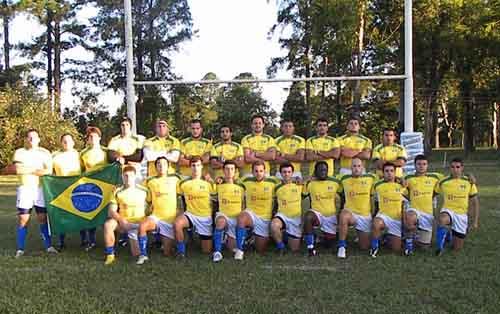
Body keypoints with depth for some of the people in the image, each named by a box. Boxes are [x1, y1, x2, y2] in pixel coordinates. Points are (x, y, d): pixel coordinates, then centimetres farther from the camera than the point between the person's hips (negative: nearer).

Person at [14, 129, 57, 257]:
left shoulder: (45, 153, 6)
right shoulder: (19, 152, 3)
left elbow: (49, 171, -8)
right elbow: (18, 170, -12)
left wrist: (27, 170, -10)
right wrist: (37, 169, -8)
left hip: (41, 189, 1)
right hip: (25, 189, -1)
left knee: (43, 218, 3)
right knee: (23, 219, -1)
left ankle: (49, 246, 8)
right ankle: (20, 249, 4)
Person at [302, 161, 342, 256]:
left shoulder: (335, 182, -2)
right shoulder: (310, 183, -4)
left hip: (331, 215, 2)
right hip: (317, 213, -2)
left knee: (330, 240, 1)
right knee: (308, 216, -37)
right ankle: (310, 248, -28)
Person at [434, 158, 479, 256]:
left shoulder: (469, 182, -2)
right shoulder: (443, 182, -5)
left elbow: (475, 202, 4)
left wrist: (475, 221, 1)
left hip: (462, 215, 1)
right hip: (447, 211, -1)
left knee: (457, 248, 4)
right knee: (442, 220, -41)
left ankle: (453, 234, 39)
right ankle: (440, 247, -19)